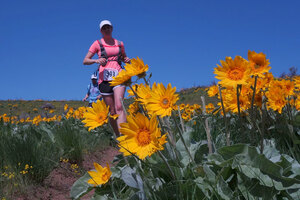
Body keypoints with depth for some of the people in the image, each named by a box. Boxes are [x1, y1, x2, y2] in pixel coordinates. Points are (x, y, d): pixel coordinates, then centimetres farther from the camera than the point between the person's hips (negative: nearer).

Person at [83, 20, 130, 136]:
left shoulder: (119, 43, 15)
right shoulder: (98, 43, 8)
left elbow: (124, 57, 32)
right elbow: (85, 61, 4)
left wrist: (127, 60, 7)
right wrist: (96, 60, -17)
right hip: (104, 78, 0)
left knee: (119, 107, -20)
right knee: (112, 111, 1)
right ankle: (118, 137, 16)